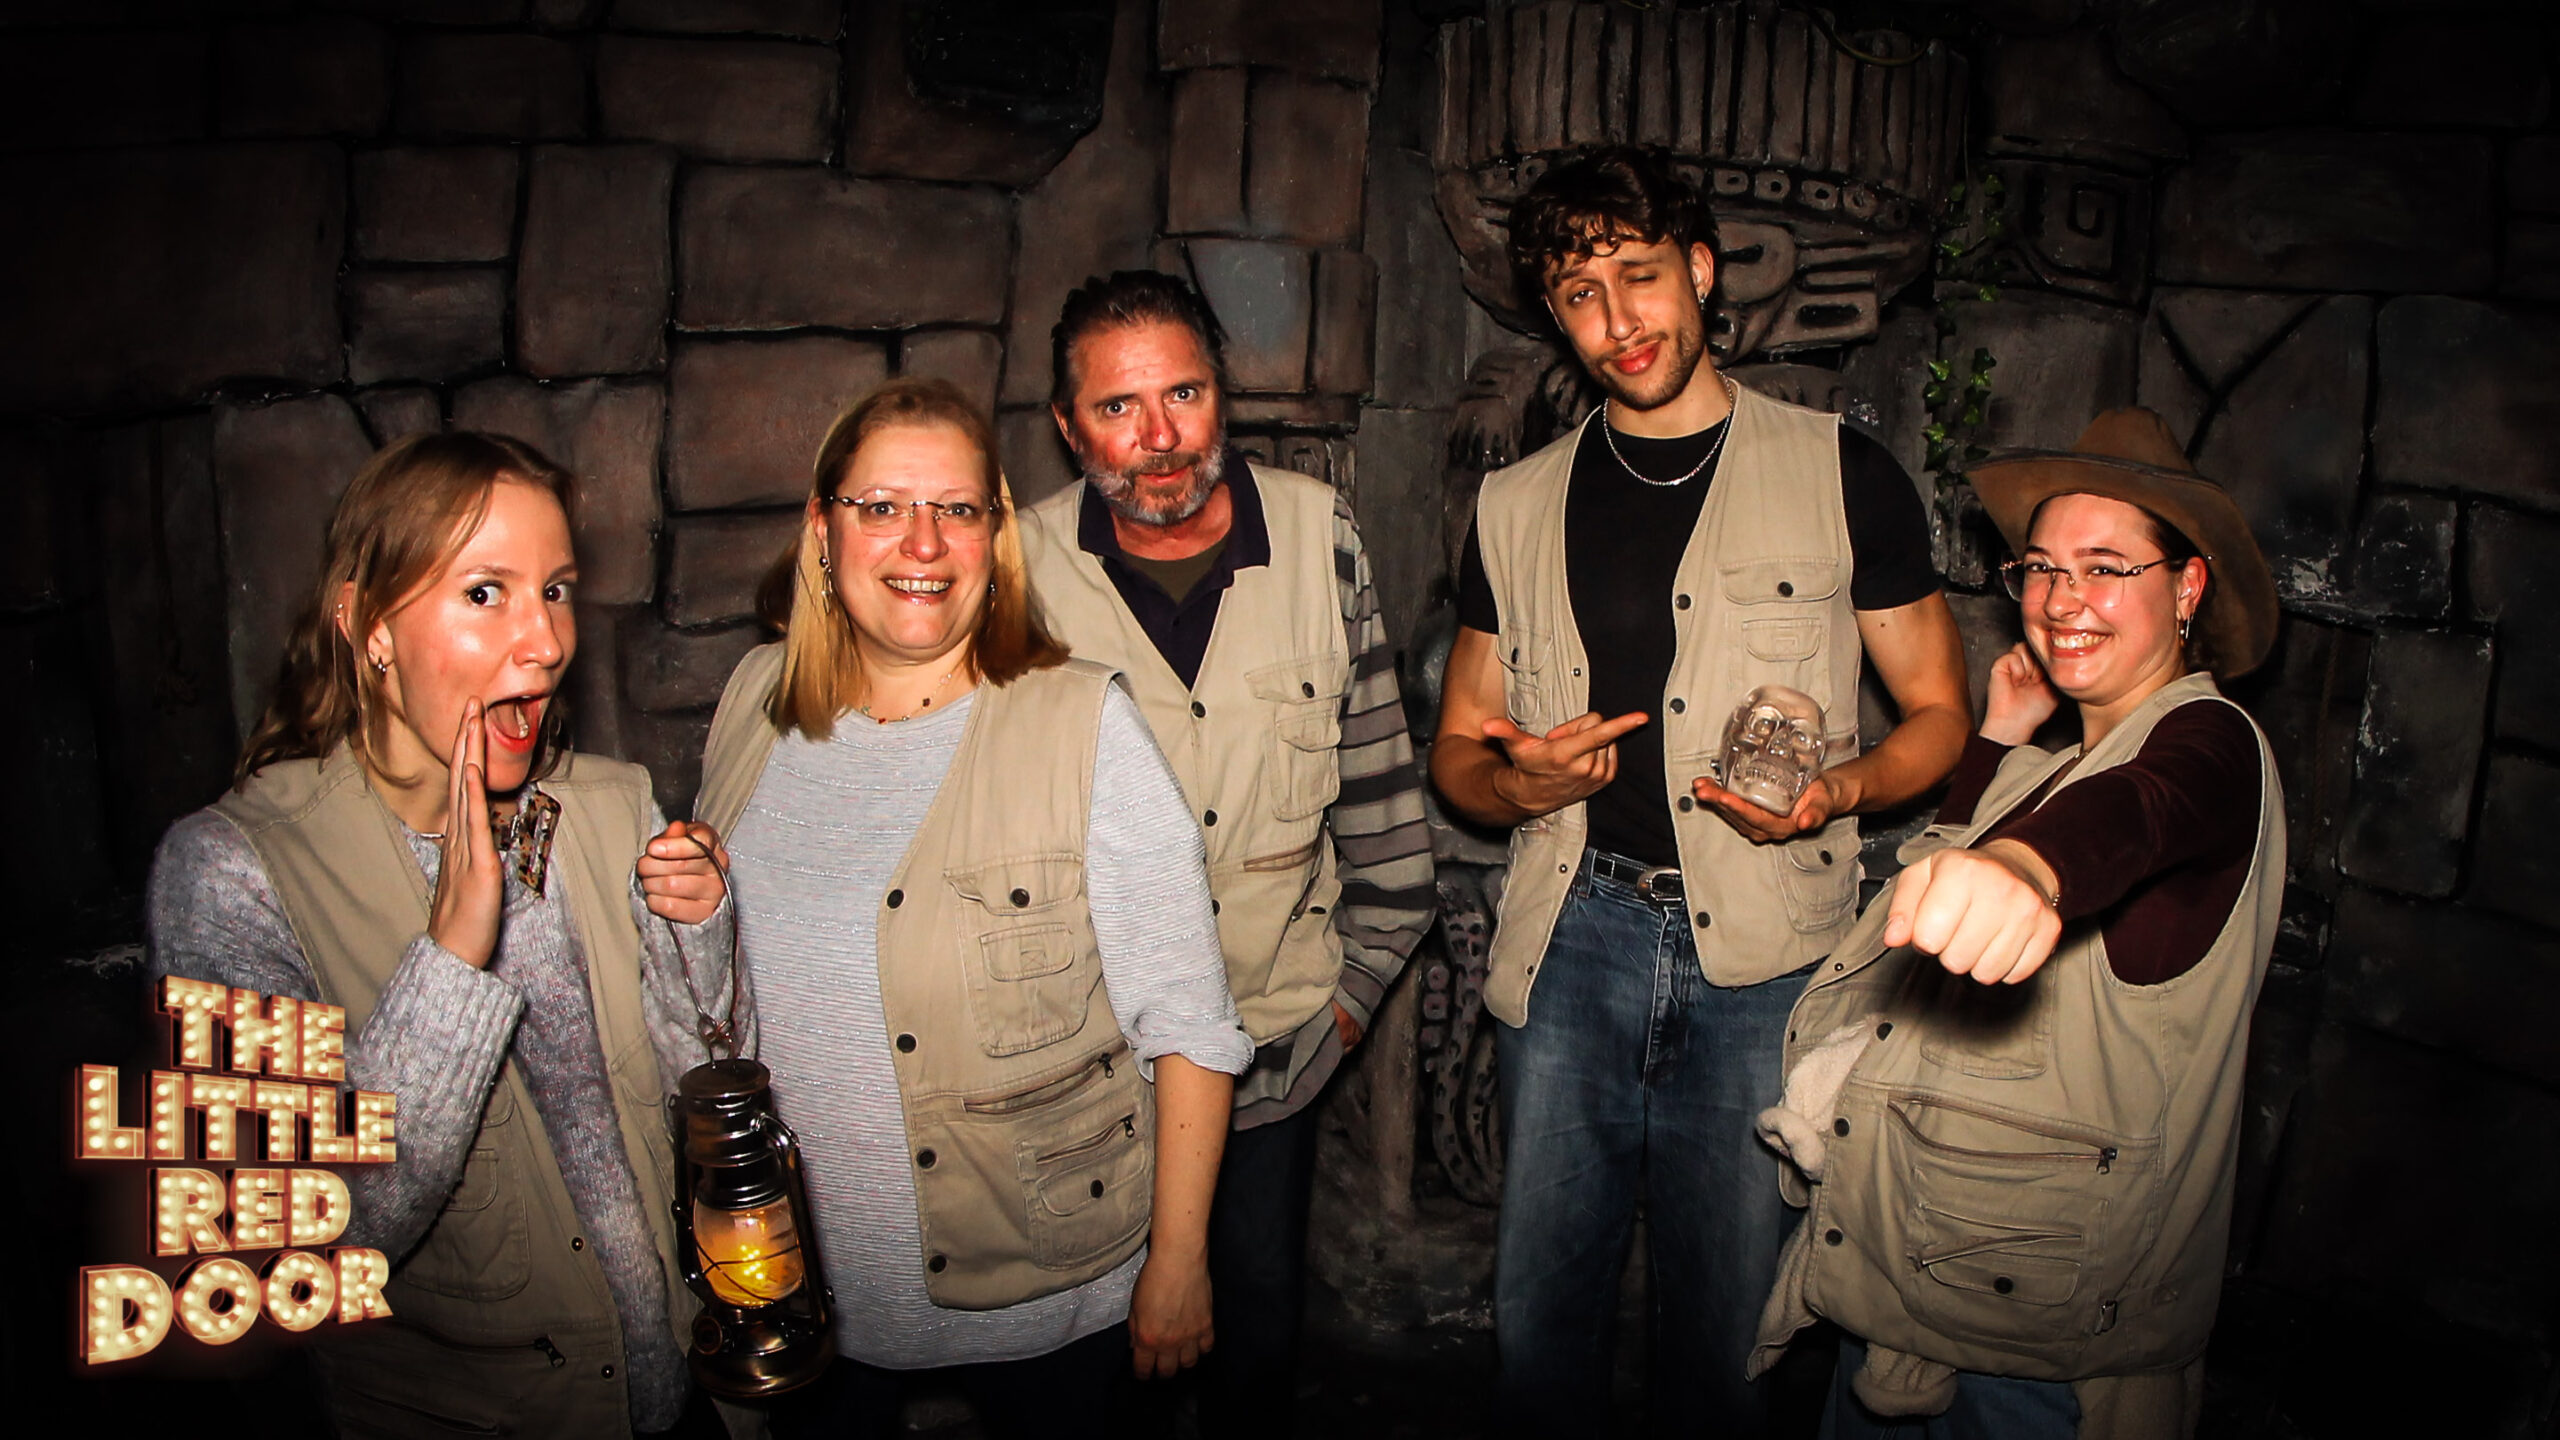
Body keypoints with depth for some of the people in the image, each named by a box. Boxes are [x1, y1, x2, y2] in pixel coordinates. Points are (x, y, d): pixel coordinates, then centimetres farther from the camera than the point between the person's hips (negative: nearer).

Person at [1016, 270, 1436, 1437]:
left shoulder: (1317, 532, -6)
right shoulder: (1025, 568, -10)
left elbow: (1375, 762, 1)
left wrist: (1362, 970, 3)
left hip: (1279, 1037, 1)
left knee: (1262, 1300, 19)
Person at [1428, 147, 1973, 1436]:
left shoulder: (1841, 474, 2)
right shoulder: (1516, 507, 11)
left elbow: (1940, 713, 6)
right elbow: (1458, 748, 16)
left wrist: (1839, 790, -15)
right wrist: (1518, 782, -7)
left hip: (1763, 953, -2)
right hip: (1573, 938, 3)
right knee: (1538, 1320, 11)